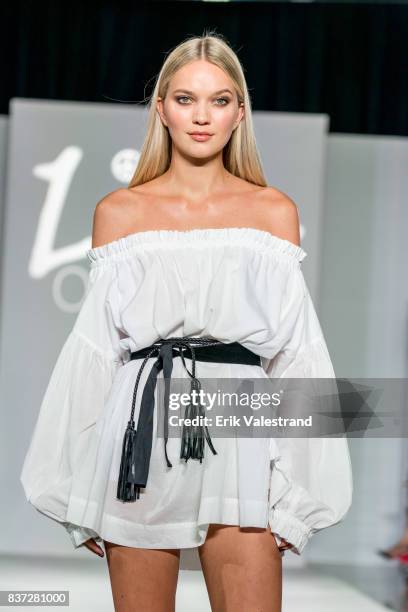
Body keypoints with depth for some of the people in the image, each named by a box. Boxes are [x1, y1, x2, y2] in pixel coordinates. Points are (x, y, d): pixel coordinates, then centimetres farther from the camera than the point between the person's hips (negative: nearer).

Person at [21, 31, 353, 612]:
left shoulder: (275, 210, 8)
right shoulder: (118, 212, 8)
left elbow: (293, 348, 6)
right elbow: (95, 346, 8)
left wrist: (294, 488, -1)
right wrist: (81, 492, 5)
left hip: (238, 436, 0)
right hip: (142, 433, 1)